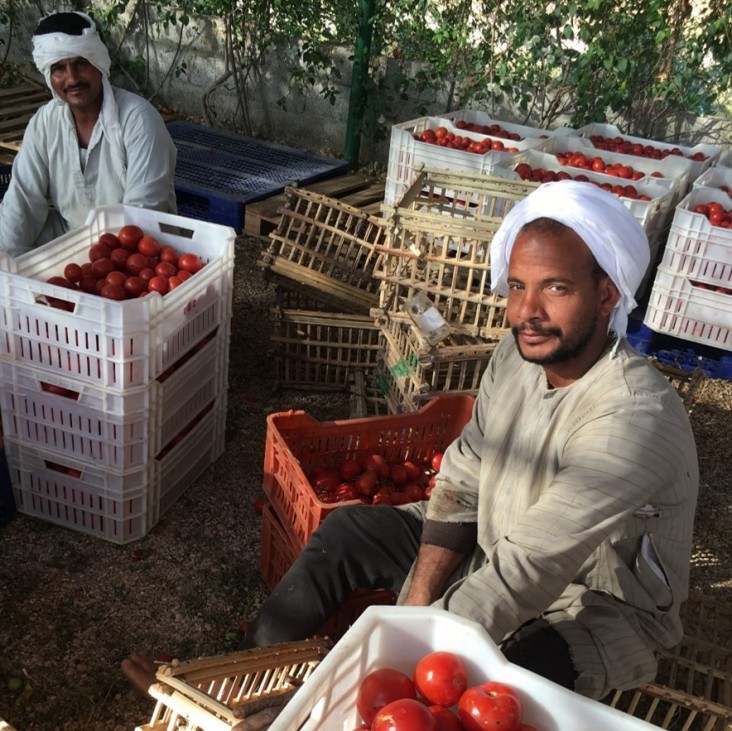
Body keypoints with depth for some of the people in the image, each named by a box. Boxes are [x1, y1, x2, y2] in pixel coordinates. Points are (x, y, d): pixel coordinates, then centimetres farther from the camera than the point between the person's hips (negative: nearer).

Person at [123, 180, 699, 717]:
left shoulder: (636, 417, -33)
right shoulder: (520, 353, -8)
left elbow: (526, 572, -36)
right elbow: (460, 482, -5)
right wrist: (416, 609, -13)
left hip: (598, 610, -6)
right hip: (498, 553, 7)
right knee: (347, 531, 1)